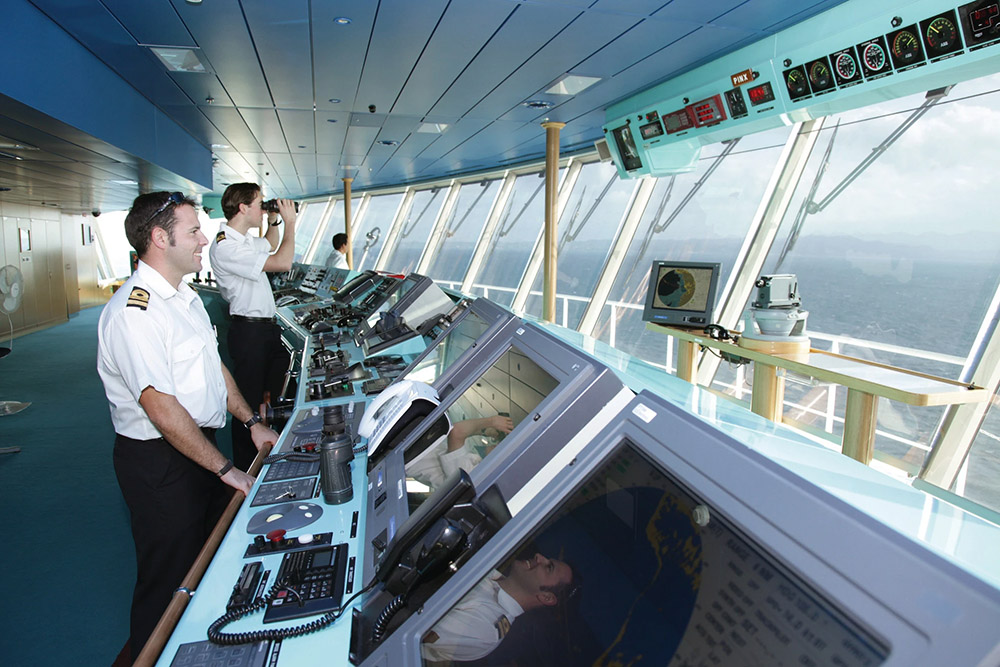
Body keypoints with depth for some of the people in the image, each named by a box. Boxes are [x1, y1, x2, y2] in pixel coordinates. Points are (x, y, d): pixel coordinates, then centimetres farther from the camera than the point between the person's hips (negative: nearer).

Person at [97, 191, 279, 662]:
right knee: (170, 577, 7)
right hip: (159, 460, -9)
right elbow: (162, 407, -27)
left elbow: (213, 365, 16)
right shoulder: (133, 311, -24)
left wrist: (251, 422, 11)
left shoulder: (183, 296, 8)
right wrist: (225, 469, -22)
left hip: (200, 444, 9)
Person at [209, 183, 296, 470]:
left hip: (267, 327, 10)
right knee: (249, 402, 1)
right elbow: (281, 262, -25)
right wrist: (290, 222, -12)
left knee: (280, 392, 16)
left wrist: (274, 220, 19)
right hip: (249, 331, -10)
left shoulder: (245, 240, 12)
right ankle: (246, 470, 15)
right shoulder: (225, 247, -19)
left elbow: (269, 245, 36)